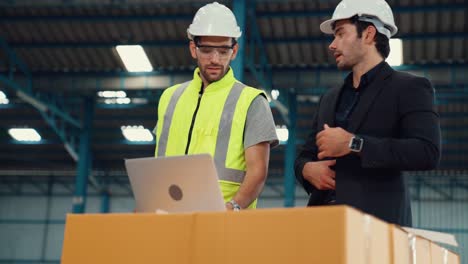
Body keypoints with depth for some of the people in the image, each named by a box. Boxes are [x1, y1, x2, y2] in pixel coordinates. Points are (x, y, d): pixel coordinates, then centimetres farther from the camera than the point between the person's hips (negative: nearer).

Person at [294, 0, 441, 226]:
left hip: (376, 219, -5)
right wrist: (307, 169, 1)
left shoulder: (410, 88, 2)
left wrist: (353, 144, -13)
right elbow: (305, 155, 25)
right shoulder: (330, 98, 22)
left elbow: (428, 152, -12)